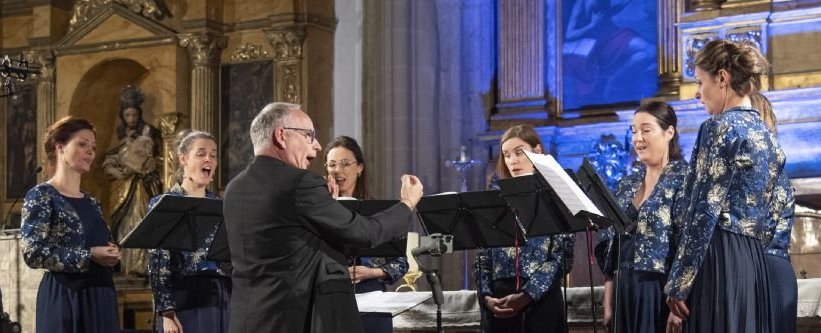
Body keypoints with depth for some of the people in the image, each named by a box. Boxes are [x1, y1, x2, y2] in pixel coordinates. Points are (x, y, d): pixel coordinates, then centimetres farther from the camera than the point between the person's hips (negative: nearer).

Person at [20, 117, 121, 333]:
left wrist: (111, 256, -1)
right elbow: (33, 253, -15)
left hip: (100, 297, 7)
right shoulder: (41, 196, -5)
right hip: (64, 298, -7)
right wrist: (88, 256, -17)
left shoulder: (91, 202, 16)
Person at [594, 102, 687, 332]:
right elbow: (610, 245, 14)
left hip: (661, 292, -6)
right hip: (625, 292, 6)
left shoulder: (683, 179, -6)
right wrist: (608, 301, 9)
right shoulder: (627, 185, 14)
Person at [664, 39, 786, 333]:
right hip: (753, 261, 9)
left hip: (719, 261, -9)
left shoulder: (719, 128, -8)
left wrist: (678, 284, -12)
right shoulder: (766, 136, 18)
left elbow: (704, 212, -14)